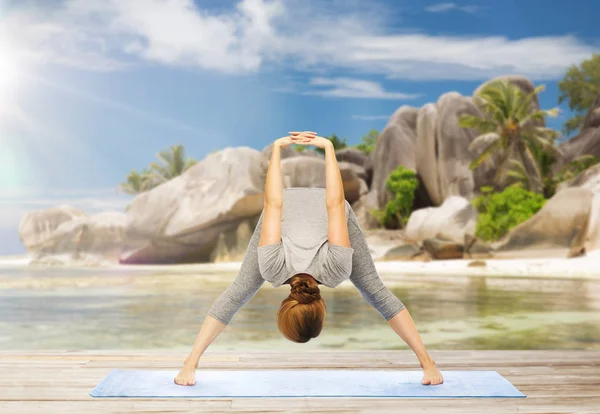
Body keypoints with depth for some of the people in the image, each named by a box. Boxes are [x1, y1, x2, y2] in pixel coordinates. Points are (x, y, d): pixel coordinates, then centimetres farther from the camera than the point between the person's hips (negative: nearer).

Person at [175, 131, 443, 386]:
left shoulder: (336, 266, -38)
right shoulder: (272, 265, -37)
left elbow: (336, 205, -39)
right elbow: (273, 205, -34)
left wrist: (329, 148, -33)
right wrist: (276, 149, -28)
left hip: (333, 211, 0)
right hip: (287, 207, 1)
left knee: (376, 291, -3)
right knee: (238, 292, -3)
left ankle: (426, 360, 5)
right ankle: (191, 362, 5)